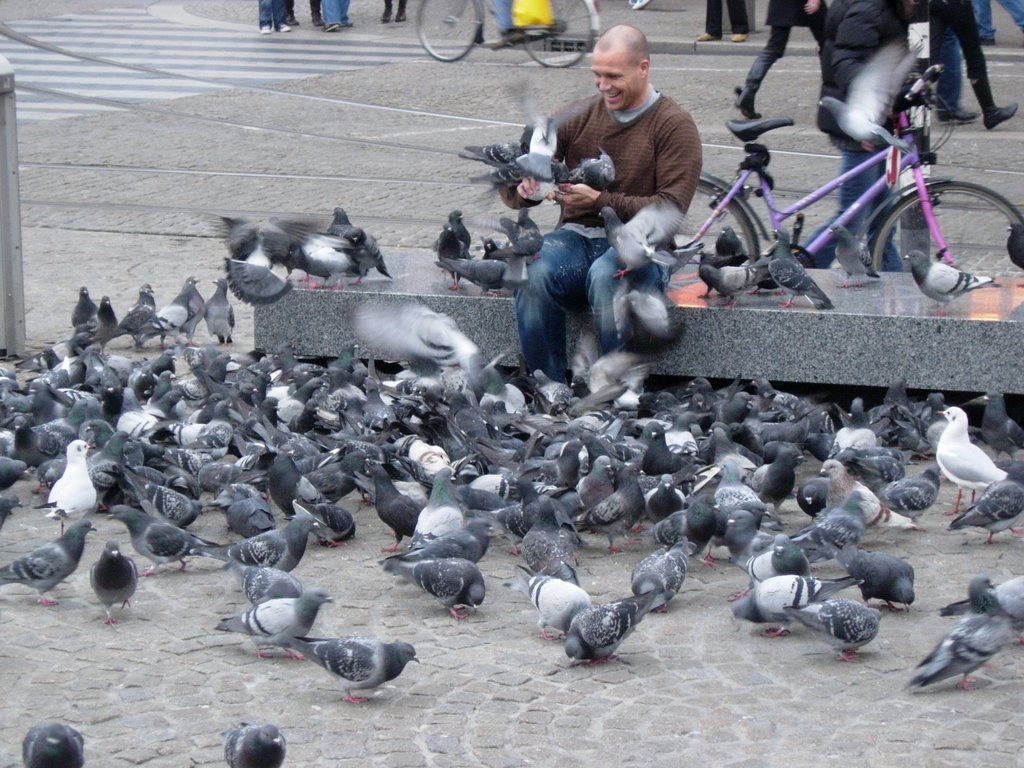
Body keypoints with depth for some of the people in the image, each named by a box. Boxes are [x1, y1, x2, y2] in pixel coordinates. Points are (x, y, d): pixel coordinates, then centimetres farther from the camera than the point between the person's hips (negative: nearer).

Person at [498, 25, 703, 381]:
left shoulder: (675, 125, 0)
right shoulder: (579, 117, 10)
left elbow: (670, 209, -10)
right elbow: (511, 187, 8)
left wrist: (600, 200, -21)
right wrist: (524, 188, -19)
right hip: (576, 236, 3)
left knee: (606, 275, -39)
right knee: (534, 274, -32)